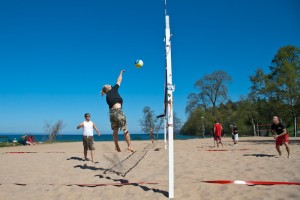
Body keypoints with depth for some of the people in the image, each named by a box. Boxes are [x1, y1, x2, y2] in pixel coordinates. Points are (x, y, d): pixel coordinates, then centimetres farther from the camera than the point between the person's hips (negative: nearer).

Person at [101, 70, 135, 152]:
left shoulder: (107, 97, 19)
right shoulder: (113, 89, 6)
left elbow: (111, 105, 18)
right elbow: (119, 81, 16)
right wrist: (121, 73, 30)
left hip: (111, 112, 7)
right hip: (118, 110, -7)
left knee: (115, 130, 15)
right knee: (125, 129, -4)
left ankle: (117, 146, 18)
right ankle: (129, 146, -8)